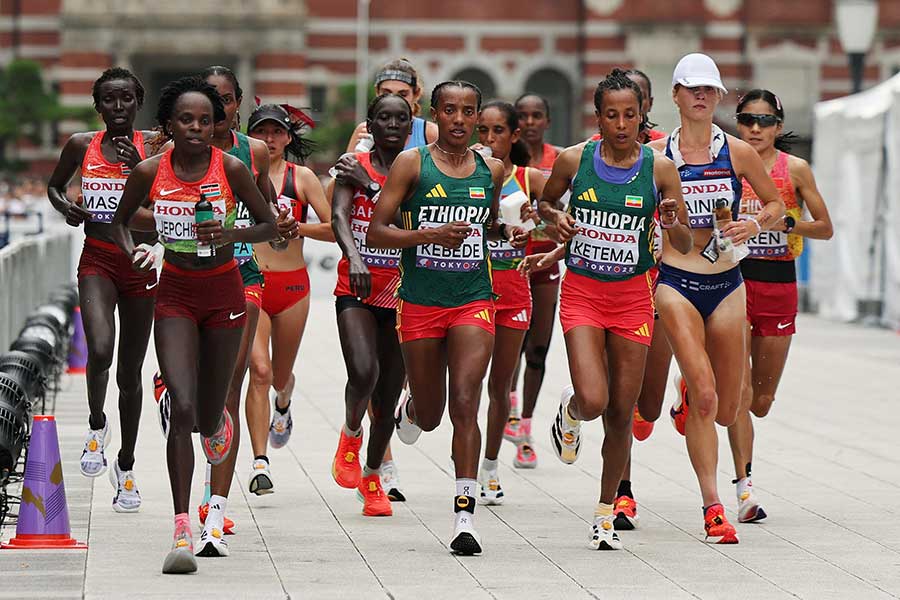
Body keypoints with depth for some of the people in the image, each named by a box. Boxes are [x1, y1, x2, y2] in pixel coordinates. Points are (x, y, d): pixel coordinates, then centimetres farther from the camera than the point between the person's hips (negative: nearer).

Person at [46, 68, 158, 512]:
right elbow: (54, 185, 19)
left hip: (140, 263, 0)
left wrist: (142, 169, -20)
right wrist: (65, 207, -2)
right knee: (100, 350, -25)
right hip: (97, 262, 0)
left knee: (130, 370, 9)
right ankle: (96, 426, 2)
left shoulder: (152, 146, -1)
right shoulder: (82, 146, 2)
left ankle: (126, 466, 24)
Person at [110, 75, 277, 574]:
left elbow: (270, 226, -1)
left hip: (223, 293, 0)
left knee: (207, 417, 8)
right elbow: (120, 221, 10)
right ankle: (183, 530, -15)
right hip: (175, 293, 0)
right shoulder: (149, 172, -7)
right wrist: (130, 251, -11)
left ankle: (218, 422, 50)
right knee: (181, 408, -15)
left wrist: (232, 234, -20)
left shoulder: (231, 169, -10)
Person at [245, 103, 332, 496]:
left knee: (280, 375, 15)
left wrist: (295, 227, -14)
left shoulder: (302, 178, 2)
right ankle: (260, 463, -17)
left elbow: (333, 229, -1)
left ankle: (283, 405, 54)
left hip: (291, 284, 1)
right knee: (259, 369, -17)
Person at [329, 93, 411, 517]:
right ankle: (351, 433, 7)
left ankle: (371, 475, 26)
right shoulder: (354, 167, -1)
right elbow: (339, 216, -17)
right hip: (356, 291, -2)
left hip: (400, 293, 2)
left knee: (388, 395, 6)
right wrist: (354, 257, -35)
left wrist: (371, 185, -17)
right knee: (363, 373, -24)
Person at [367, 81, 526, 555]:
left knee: (464, 405, -14)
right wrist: (431, 234, -19)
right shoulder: (411, 164, -2)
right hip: (419, 303, -1)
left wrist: (508, 232, 4)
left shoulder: (491, 170, 8)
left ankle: (465, 516, -15)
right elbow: (375, 233, -6)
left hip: (473, 302, 1)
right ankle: (409, 410, 48)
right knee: (429, 417, 10)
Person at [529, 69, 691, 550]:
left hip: (632, 296, 1)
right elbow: (544, 203, 16)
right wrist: (555, 217, -6)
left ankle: (606, 513, 21)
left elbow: (685, 247, 0)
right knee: (593, 401, -19)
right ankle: (569, 411, 20)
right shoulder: (574, 160, -3)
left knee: (621, 415, 4)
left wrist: (672, 222, -22)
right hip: (581, 293, -1)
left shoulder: (659, 168, -5)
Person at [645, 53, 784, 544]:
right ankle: (712, 507, -9)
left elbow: (775, 204, 12)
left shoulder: (737, 152, 2)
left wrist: (755, 224, -7)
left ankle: (686, 400, 46)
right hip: (676, 282, -3)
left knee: (726, 411, 7)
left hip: (726, 284, 3)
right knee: (705, 397, -18)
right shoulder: (656, 154, -1)